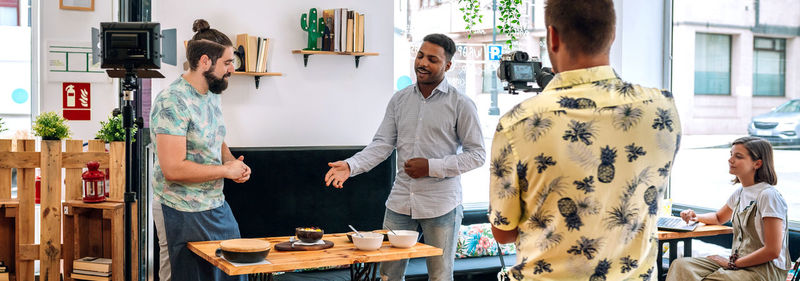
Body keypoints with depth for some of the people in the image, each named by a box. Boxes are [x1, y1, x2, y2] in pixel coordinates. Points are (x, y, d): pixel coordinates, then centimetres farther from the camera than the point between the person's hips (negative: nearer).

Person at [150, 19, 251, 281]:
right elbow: (173, 169, -27)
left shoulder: (212, 93, 7)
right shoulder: (173, 101, -21)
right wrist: (226, 170, -18)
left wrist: (232, 161, 0)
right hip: (184, 215, -9)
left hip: (218, 206, 9)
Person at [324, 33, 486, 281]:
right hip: (400, 202, 4)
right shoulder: (399, 100, 7)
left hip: (441, 205, -3)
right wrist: (350, 166, -12)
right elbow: (382, 144, 4)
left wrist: (432, 167, -15)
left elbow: (477, 154, -6)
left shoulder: (461, 104, -5)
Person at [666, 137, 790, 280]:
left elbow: (773, 251, -17)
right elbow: (719, 217, 34)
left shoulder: (768, 195, -15)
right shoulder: (740, 193, 11)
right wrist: (695, 217, 12)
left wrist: (732, 263, -10)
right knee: (681, 265, -15)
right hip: (738, 262, 8)